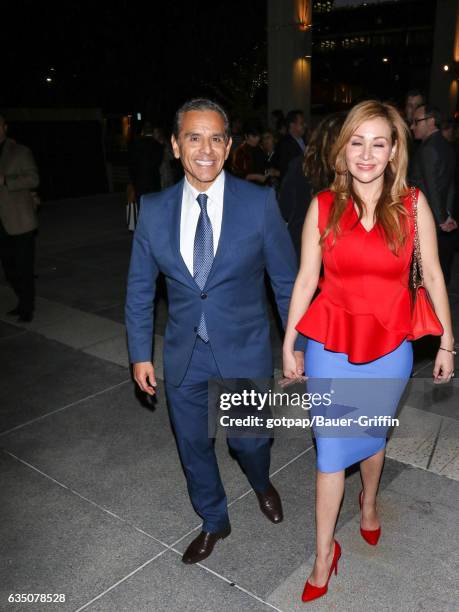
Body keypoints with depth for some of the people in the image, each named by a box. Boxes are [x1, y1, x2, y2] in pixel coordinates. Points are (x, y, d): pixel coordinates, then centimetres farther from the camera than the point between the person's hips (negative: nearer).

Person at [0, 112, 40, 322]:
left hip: (20, 222, -5)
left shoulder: (20, 152, -2)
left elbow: (33, 179, -11)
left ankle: (27, 308, 12)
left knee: (24, 268, -1)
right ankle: (24, 303, 25)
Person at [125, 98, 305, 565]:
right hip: (183, 356, 3)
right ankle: (214, 522, 45)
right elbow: (139, 288, 3)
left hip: (244, 353, -2)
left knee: (249, 440, 13)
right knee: (194, 445, 16)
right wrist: (140, 353, 3)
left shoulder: (259, 203, -12)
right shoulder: (153, 210, -5)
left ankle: (262, 484, 52)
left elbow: (286, 280, -5)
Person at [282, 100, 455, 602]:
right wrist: (288, 344, -1)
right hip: (331, 344, -1)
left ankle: (369, 502, 53)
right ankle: (325, 553, 23)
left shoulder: (413, 206, -5)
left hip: (389, 346, 1)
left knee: (373, 434, 21)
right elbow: (305, 279, -3)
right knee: (331, 448, 6)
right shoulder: (323, 206, -6)